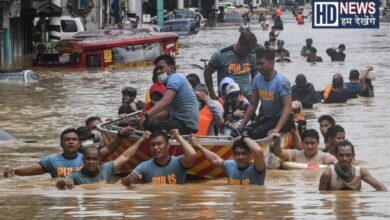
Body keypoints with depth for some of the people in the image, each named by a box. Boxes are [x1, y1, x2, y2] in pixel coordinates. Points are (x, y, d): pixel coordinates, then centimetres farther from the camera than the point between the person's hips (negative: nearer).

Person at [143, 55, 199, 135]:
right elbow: (169, 110, 21)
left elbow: (166, 101, -26)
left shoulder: (174, 77, -9)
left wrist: (147, 114, -34)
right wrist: (151, 117, 8)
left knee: (149, 123, -26)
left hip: (185, 125, -11)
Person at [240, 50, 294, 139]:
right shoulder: (257, 79, 0)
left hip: (281, 118, -7)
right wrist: (242, 125, -1)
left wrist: (277, 129, -36)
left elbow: (287, 108, -25)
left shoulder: (281, 81, -19)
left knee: (257, 133, -28)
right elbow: (252, 105, 8)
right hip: (266, 118, 7)